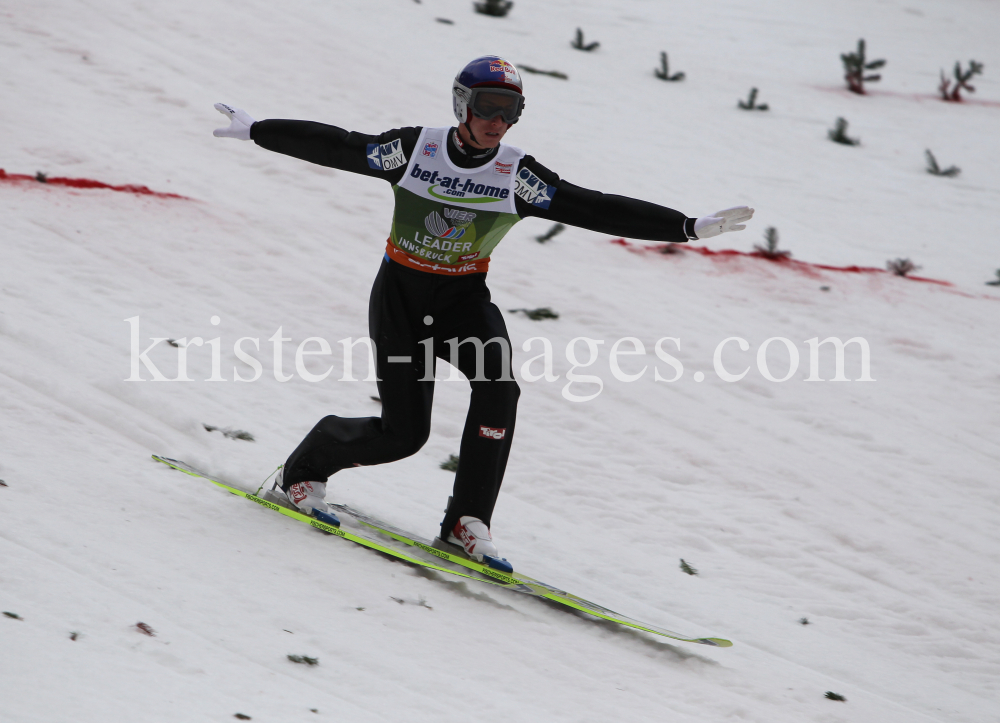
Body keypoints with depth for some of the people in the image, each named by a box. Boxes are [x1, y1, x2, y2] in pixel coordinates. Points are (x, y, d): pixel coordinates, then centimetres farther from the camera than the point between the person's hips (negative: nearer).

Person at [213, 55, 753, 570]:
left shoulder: (517, 175, -9)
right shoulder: (415, 150, -12)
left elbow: (596, 209, -14)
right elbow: (336, 147, -5)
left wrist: (688, 228, -21)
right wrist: (255, 131, -2)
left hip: (464, 299, 2)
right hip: (400, 294, -2)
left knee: (498, 386, -27)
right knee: (404, 433, -9)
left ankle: (467, 522, -15)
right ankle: (306, 468, 22)